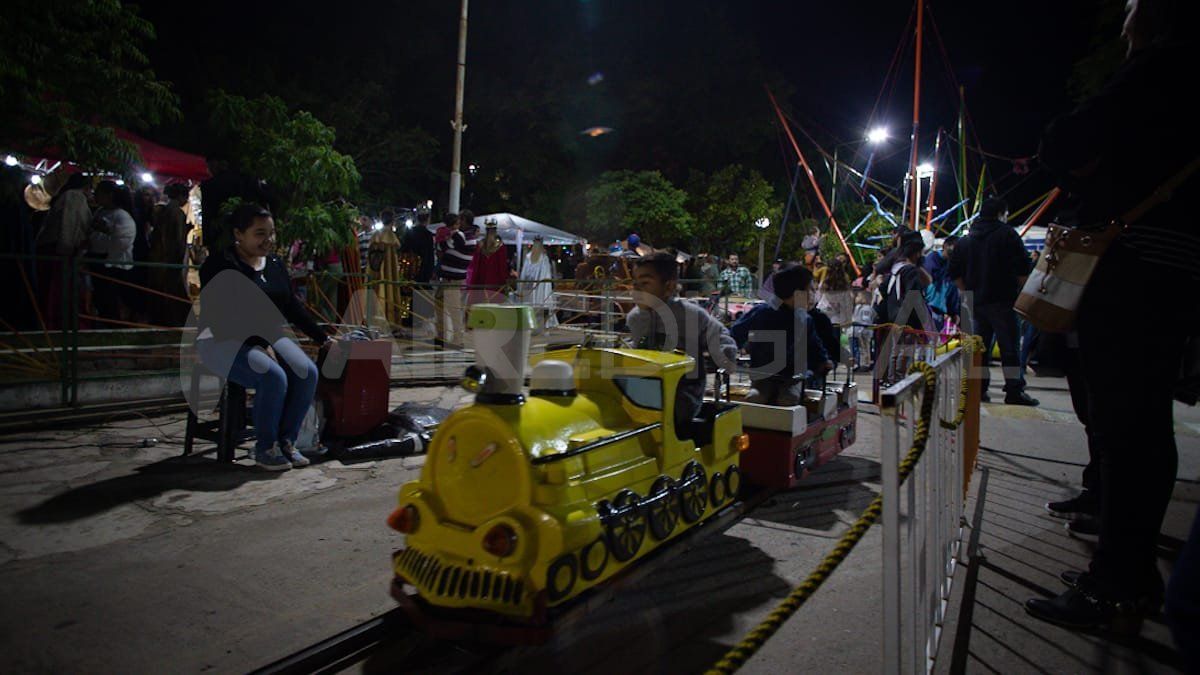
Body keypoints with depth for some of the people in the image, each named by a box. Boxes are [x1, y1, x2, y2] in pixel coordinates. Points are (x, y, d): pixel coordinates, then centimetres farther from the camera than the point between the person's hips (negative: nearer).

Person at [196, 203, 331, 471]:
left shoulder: (275, 263, 11)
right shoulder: (220, 265, -10)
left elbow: (292, 306, 16)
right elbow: (220, 315, -17)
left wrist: (322, 338, 13)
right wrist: (259, 345, -24)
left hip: (268, 337, 6)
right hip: (224, 340, -6)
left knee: (307, 372, -21)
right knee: (274, 377, -32)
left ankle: (286, 441, -8)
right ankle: (264, 448, -12)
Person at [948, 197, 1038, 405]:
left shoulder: (966, 240, 14)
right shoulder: (1007, 233, -3)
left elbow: (954, 273, 13)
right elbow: (1022, 269, -9)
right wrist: (1021, 290, 3)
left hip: (977, 301, 6)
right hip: (1002, 300, -6)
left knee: (980, 345, 10)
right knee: (1010, 345, -3)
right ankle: (1014, 390, -3)